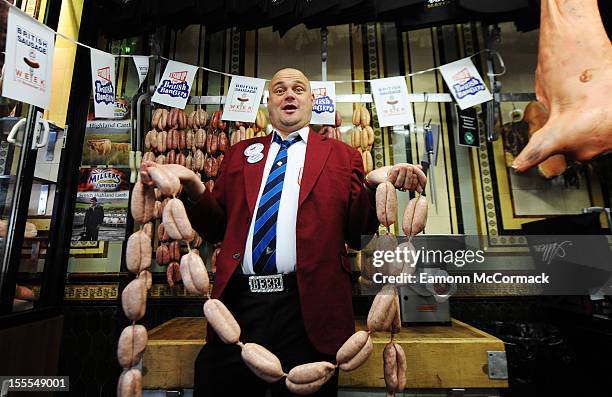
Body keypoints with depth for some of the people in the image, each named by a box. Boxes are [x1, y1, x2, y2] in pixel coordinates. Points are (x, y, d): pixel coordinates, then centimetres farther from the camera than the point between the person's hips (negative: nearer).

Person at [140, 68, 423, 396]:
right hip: (238, 300, 3)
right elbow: (216, 227, 12)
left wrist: (381, 186, -13)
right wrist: (192, 185, -5)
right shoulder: (240, 153, 15)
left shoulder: (341, 155, 9)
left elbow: (357, 232, 4)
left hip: (307, 307, -1)